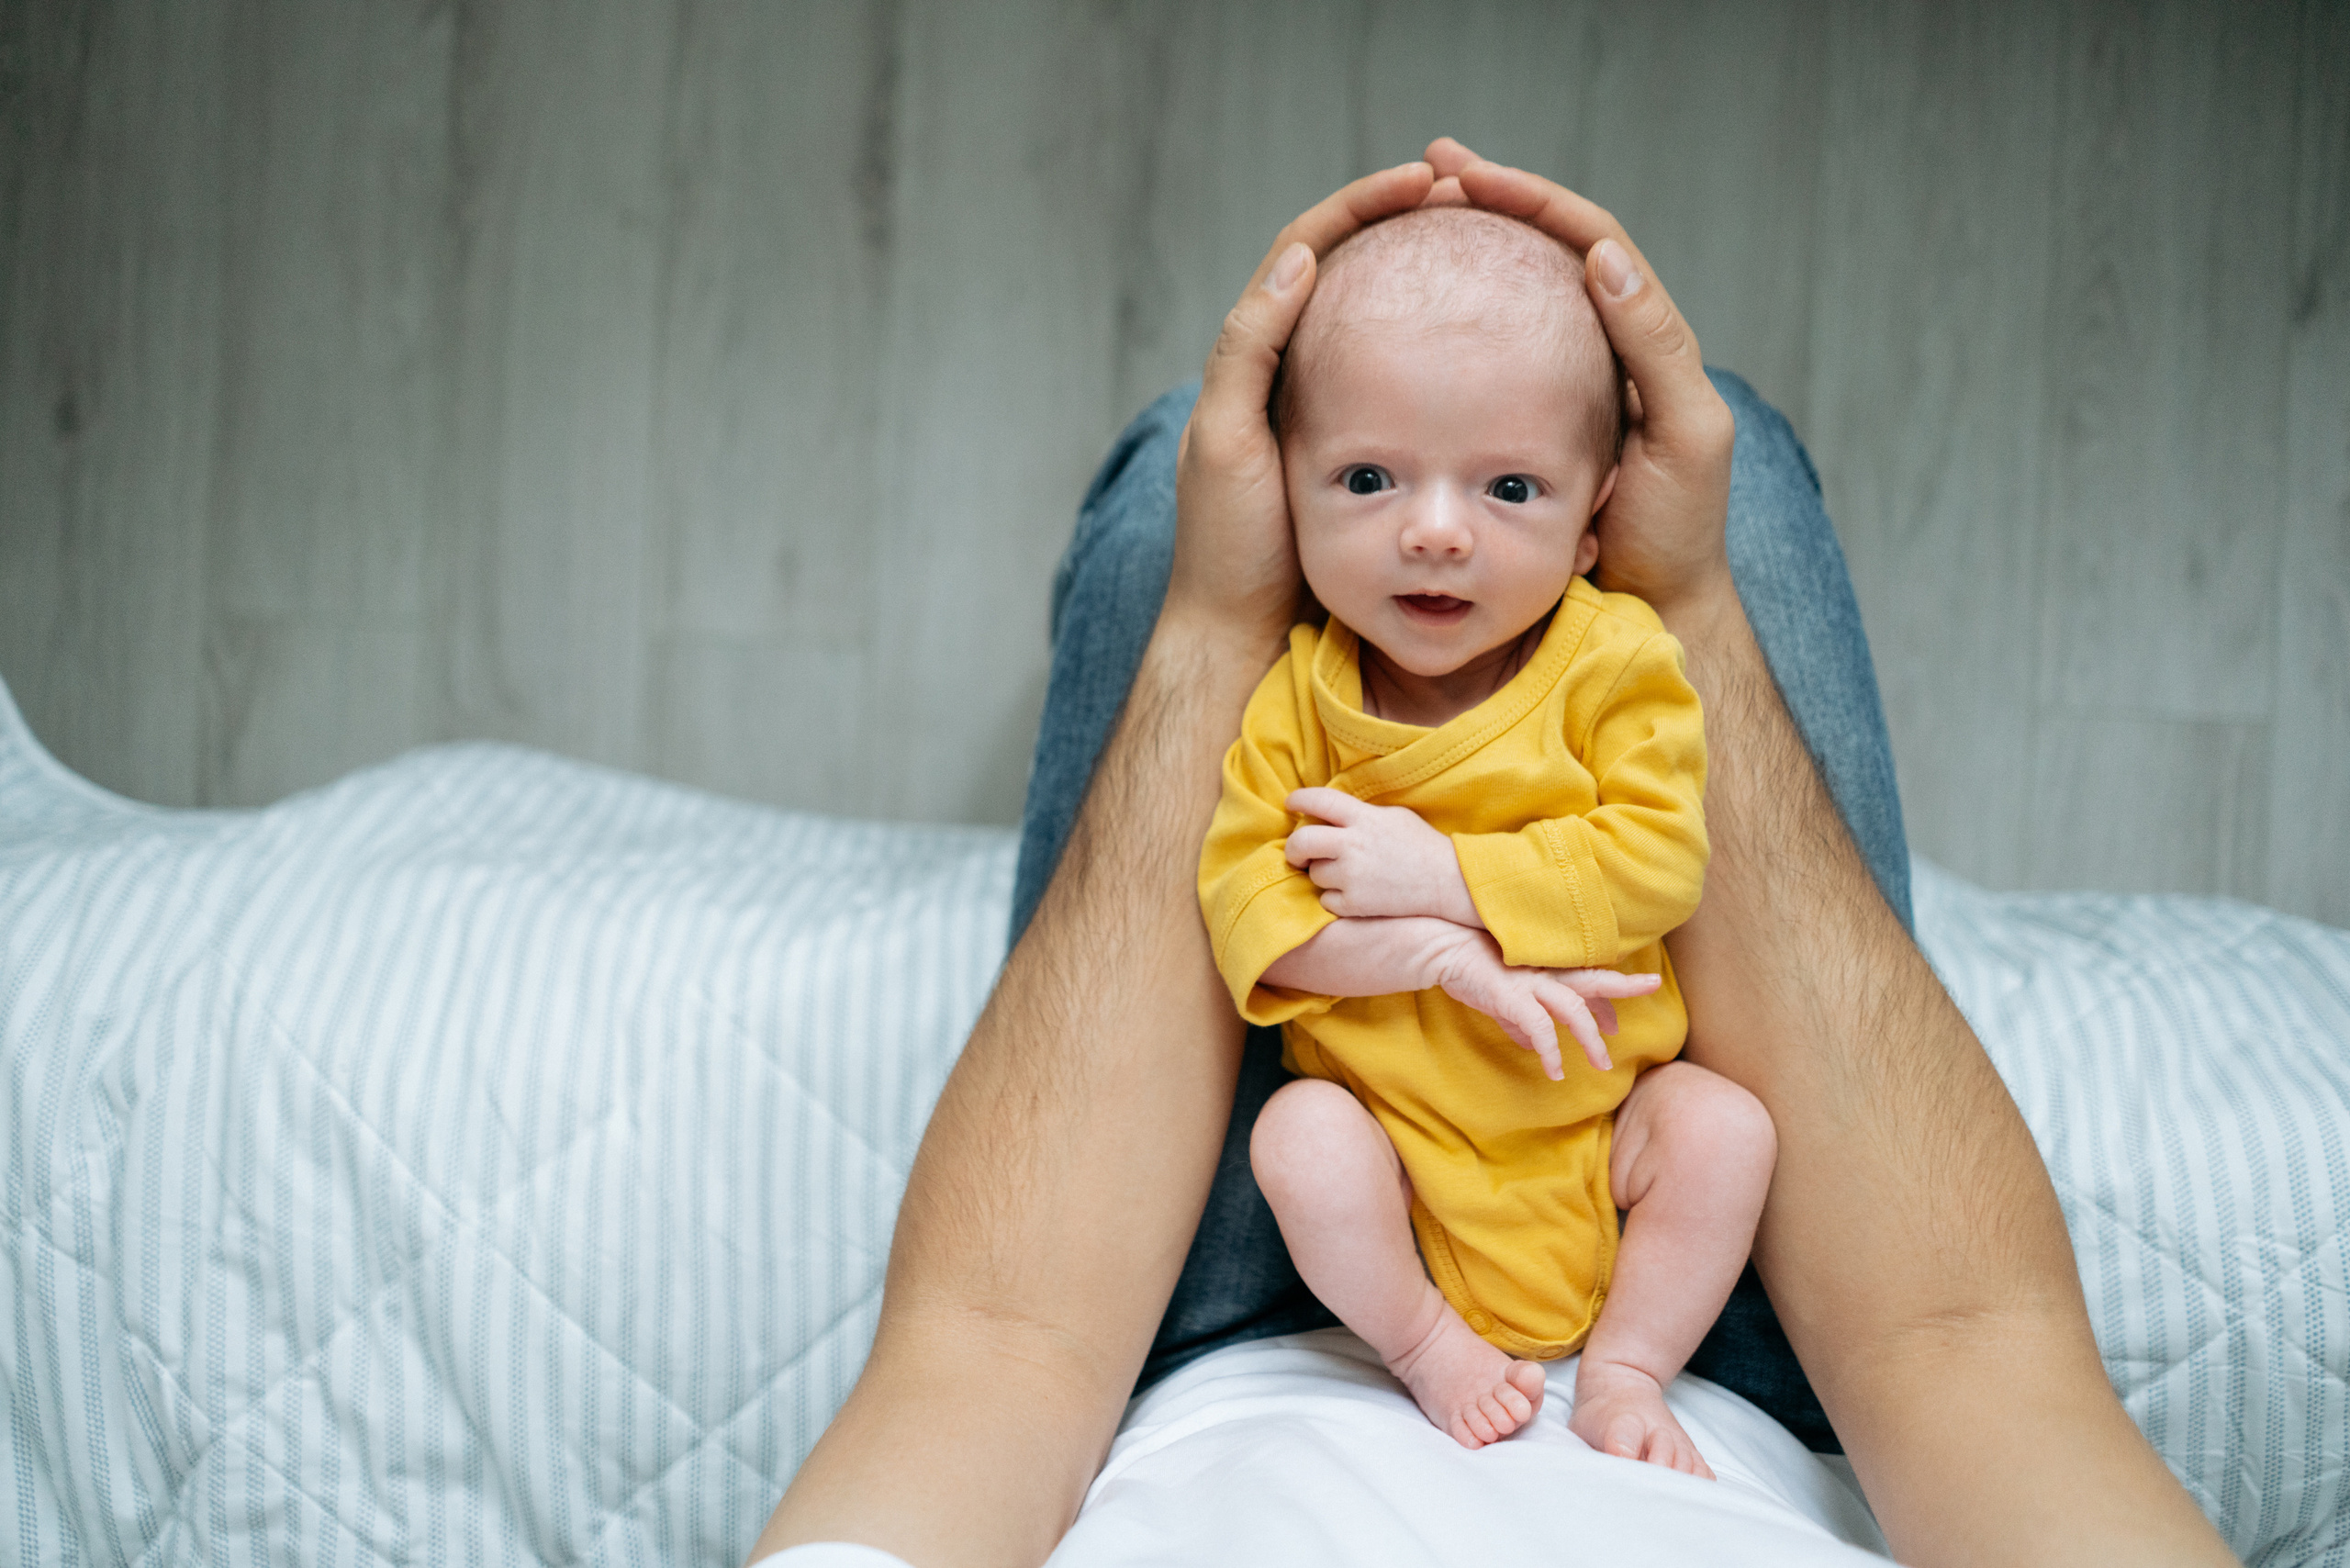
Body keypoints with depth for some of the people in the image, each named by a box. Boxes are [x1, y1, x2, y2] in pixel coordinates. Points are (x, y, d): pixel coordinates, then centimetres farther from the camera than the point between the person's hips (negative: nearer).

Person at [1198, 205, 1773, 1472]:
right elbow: (1242, 892, -15)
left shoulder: (1612, 663, -11)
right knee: (1298, 1137, -26)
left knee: (1721, 1126, -21)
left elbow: (1657, 858, -19)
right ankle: (1428, 1345, 2)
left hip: (1592, 1110, 1)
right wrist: (1439, 953, -28)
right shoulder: (1299, 698, -10)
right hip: (1388, 1117, 0)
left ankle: (1625, 1367, 4)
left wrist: (1440, 874, -26)